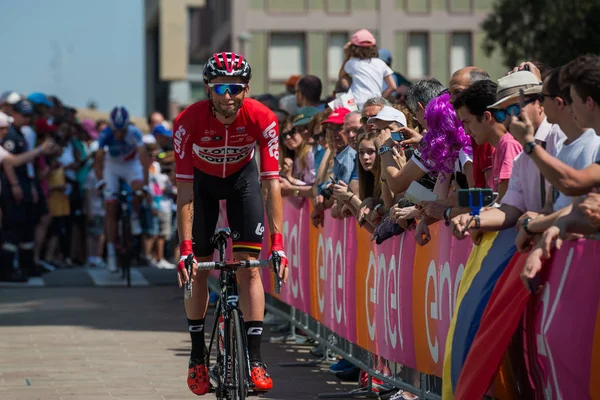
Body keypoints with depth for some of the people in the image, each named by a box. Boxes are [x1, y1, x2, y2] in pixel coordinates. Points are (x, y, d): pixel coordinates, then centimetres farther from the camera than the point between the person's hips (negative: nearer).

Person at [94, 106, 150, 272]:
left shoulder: (134, 133, -30)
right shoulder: (105, 135, -28)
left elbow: (144, 158, -36)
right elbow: (98, 161, -28)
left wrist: (145, 182, -46)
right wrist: (101, 182, -42)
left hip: (132, 164, -1)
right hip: (112, 166, 1)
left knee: (138, 187, -36)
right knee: (111, 210, -6)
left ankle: (135, 218, -6)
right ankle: (111, 253, -2)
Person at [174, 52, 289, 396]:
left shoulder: (262, 119, -32)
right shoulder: (189, 121, -33)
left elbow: (272, 183, -31)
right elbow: (185, 188, -32)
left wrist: (278, 244, -37)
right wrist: (184, 247, -38)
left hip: (242, 177, 0)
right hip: (203, 179, 0)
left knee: (249, 265, -12)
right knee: (198, 268, -1)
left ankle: (255, 359, -12)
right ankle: (198, 357, 12)